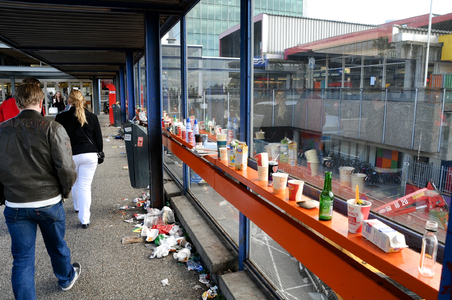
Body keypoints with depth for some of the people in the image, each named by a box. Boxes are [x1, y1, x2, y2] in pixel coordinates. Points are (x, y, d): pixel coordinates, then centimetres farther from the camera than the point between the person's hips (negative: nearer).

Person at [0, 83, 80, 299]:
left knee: (22, 259, 11)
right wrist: (64, 192, 0)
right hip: (49, 202, -1)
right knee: (57, 246, 22)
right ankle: (66, 278, 47)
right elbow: (66, 168, -18)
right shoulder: (52, 128, -14)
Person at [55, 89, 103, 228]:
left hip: (70, 155, 0)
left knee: (74, 184, 23)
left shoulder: (61, 117, -4)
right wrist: (99, 152, 19)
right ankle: (85, 219, 1)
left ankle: (77, 207, 45)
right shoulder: (92, 117, 0)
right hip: (89, 155, 0)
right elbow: (98, 138, 5)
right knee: (85, 187, 1)